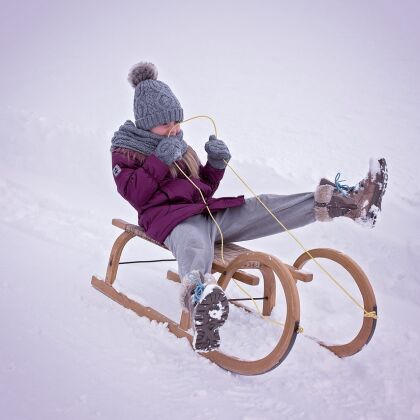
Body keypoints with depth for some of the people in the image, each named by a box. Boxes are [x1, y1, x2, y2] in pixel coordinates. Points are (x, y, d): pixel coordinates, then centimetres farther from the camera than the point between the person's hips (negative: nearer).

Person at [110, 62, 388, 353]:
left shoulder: (180, 145, 27)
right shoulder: (126, 150, 9)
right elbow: (135, 195, -7)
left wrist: (217, 164, 4)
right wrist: (159, 161, -16)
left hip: (205, 211, 7)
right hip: (168, 216, -7)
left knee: (265, 207, -14)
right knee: (194, 242, -44)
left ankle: (346, 202, -25)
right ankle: (199, 295, -81)